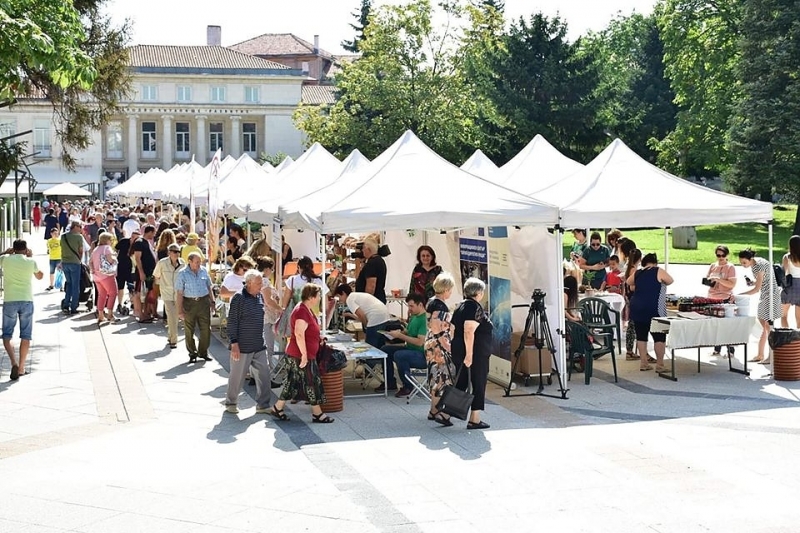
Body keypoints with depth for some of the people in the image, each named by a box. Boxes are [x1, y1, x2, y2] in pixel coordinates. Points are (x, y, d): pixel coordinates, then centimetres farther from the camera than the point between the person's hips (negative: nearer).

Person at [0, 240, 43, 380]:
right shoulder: (31, 262, 1)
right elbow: (39, 276, 20)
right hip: (26, 301, 1)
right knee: (25, 336, 8)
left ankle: (14, 363, -13)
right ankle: (21, 368, 8)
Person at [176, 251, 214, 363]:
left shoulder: (204, 271, 4)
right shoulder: (183, 273, -7)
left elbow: (208, 287, 16)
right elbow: (179, 293, -7)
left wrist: (212, 301, 15)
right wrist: (180, 310, -10)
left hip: (204, 302, 3)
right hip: (189, 303, -3)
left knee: (206, 329, 1)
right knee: (189, 330, 4)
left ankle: (203, 352, 16)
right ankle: (192, 353, 18)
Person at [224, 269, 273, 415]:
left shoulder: (260, 296, 8)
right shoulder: (239, 298, -13)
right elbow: (232, 322, -14)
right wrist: (234, 344, -17)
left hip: (259, 346, 7)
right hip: (242, 347, -7)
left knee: (265, 375, 5)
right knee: (237, 376, 6)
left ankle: (263, 405, 15)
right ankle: (230, 403, 24)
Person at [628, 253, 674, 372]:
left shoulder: (637, 273, 9)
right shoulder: (659, 271, -5)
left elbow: (629, 282, 25)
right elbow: (670, 281, 7)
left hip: (637, 308, 5)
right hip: (654, 309, -5)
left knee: (641, 335, 11)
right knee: (659, 336, 1)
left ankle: (643, 363, 14)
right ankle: (659, 365, -1)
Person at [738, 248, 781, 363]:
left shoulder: (760, 265, -23)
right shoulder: (753, 264, 5)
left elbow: (757, 289, -23)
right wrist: (751, 282, 0)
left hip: (771, 295, -10)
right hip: (764, 296, 10)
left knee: (768, 326, -6)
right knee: (764, 326, 12)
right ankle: (760, 355, 17)